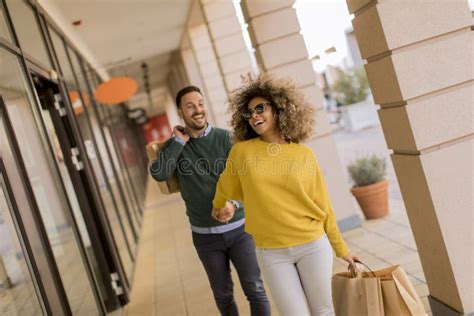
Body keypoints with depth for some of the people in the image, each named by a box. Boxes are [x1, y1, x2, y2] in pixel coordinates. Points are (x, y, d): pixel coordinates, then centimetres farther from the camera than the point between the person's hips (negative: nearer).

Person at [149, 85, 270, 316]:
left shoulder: (225, 138, -5)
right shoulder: (176, 145, 0)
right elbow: (158, 174, -17)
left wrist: (234, 202, -31)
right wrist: (179, 141, -14)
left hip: (239, 228, -1)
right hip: (205, 235, 2)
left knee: (255, 290, 2)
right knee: (223, 294, 15)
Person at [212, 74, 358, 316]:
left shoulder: (304, 155, -2)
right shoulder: (241, 151, -4)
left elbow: (322, 205, 4)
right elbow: (225, 187, 14)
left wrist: (340, 249, 9)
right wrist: (218, 208, 30)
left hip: (313, 245, 1)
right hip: (272, 253, 0)